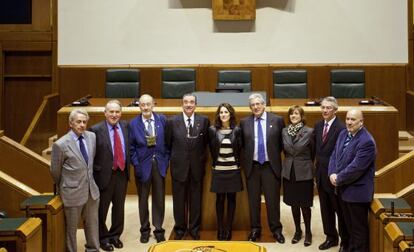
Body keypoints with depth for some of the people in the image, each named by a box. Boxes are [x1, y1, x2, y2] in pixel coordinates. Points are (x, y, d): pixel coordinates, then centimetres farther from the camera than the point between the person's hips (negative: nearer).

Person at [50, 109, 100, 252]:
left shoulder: (91, 136, 0)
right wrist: (61, 188, 10)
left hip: (92, 190, 5)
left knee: (92, 224, 17)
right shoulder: (61, 144, -16)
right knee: (71, 227, 10)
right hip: (73, 192, -5)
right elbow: (55, 171, -3)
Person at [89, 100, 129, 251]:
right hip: (104, 175, -5)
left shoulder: (125, 126, 3)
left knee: (119, 206, 17)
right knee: (102, 208, 11)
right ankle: (103, 237, 29)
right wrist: (97, 171, -13)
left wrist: (128, 166, 4)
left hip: (122, 173, 5)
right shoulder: (96, 130, -13)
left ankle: (115, 235, 35)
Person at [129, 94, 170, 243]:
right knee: (143, 199, 10)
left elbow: (167, 141, 3)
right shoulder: (133, 123, -5)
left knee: (159, 198, 7)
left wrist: (166, 160, -2)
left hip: (159, 164, 1)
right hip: (143, 165, -1)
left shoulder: (162, 119, -1)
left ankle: (159, 229, 20)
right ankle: (145, 229, 24)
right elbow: (132, 147, -2)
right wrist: (136, 165, -8)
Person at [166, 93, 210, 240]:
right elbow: (168, 144, 5)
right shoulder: (173, 121, -3)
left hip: (197, 167, 0)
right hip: (179, 166, 0)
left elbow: (206, 142, 7)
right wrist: (173, 158, 6)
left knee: (196, 200, 8)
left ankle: (194, 228, 22)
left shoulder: (204, 121, -1)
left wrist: (202, 158, 6)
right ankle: (180, 228, 23)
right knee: (179, 200, 8)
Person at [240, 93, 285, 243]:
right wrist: (247, 157, 3)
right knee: (253, 200, 8)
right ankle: (255, 229, 19)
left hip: (271, 166, -1)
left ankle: (276, 230, 15)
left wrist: (275, 156, 3)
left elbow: (282, 142, 6)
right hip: (252, 166, 2)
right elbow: (242, 144, 13)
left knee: (273, 200, 3)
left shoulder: (277, 120, 0)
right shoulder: (244, 122, 4)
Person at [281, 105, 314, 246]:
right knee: (293, 204, 11)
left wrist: (305, 163, 3)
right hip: (289, 171, 4)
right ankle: (297, 231, 25)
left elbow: (312, 152, -3)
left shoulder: (309, 131, -8)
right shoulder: (285, 131, 5)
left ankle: (308, 232, 17)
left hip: (304, 172, -4)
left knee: (305, 204, 2)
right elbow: (286, 149, 8)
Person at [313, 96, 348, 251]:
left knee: (340, 209, 7)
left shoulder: (341, 128, -19)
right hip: (321, 174, 7)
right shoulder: (318, 126, 6)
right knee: (325, 209, 17)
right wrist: (317, 168, 7)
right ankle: (331, 237, 32)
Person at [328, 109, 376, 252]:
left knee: (359, 227, 6)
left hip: (357, 192, -8)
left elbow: (356, 167, -24)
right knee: (349, 224, 23)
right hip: (343, 189, 8)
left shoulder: (366, 142, -22)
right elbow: (334, 155, 9)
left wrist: (339, 179, -14)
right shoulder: (343, 134, 5)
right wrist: (332, 174, -7)